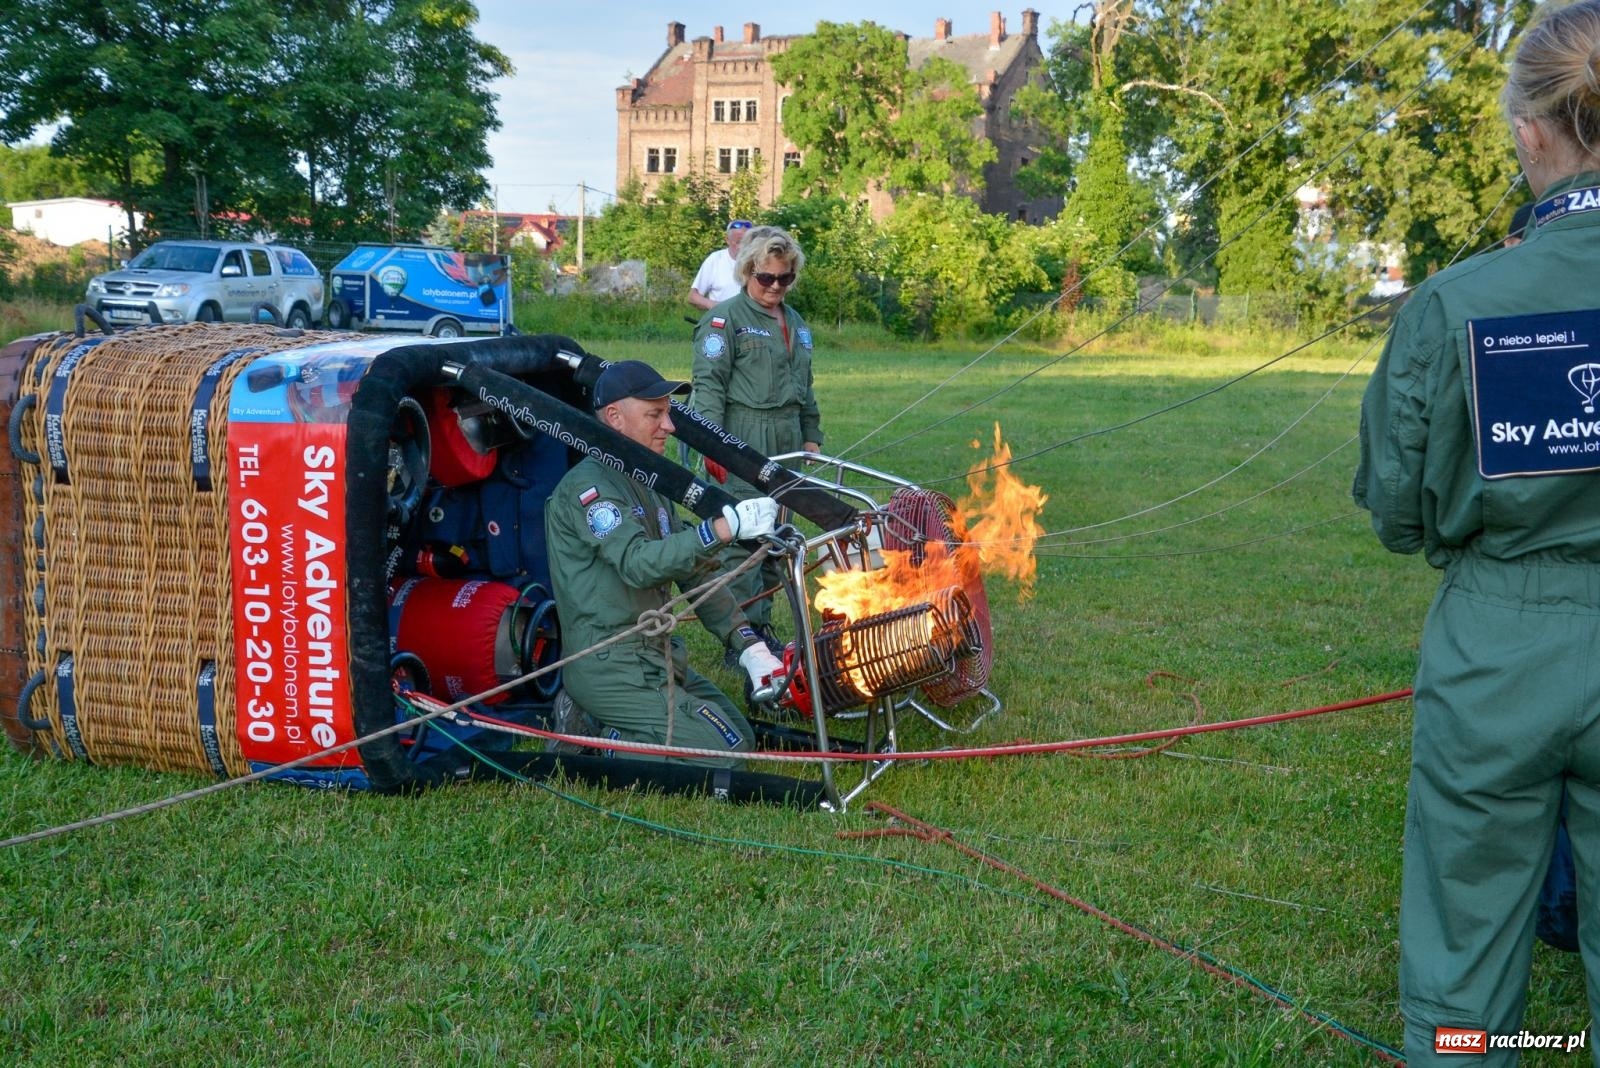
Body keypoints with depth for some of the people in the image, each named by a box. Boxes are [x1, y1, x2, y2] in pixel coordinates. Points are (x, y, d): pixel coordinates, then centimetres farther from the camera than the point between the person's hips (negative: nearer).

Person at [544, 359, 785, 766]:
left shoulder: (647, 484, 15)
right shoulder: (588, 486, -15)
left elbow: (693, 569, 14)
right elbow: (638, 563, -30)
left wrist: (750, 646, 5)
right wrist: (725, 526, -40)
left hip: (654, 655, 9)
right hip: (610, 667, -9)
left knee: (741, 734, 14)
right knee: (724, 752, -13)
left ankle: (604, 728, 11)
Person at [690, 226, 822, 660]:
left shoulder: (796, 323, 20)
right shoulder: (725, 318, -3)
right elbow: (709, 384, -10)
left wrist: (812, 436, 23)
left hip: (786, 444, 8)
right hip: (744, 444, -8)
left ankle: (762, 627, 18)